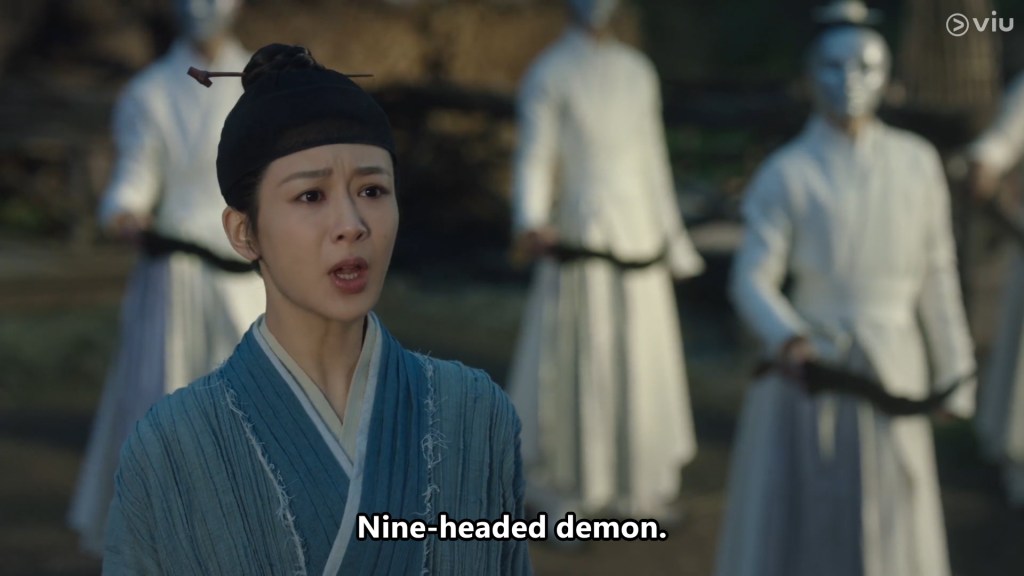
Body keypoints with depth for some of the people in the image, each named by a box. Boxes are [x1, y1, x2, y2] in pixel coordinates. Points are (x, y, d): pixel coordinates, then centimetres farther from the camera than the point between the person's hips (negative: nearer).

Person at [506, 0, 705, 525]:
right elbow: (533, 161, -14)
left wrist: (671, 242, 16)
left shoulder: (639, 72, 12)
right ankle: (556, 496, 10)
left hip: (639, 243, 6)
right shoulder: (547, 76, -6)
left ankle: (639, 487, 23)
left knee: (644, 366, 9)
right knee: (569, 369, -3)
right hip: (580, 244, -5)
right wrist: (530, 224, -33)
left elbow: (652, 162, 16)